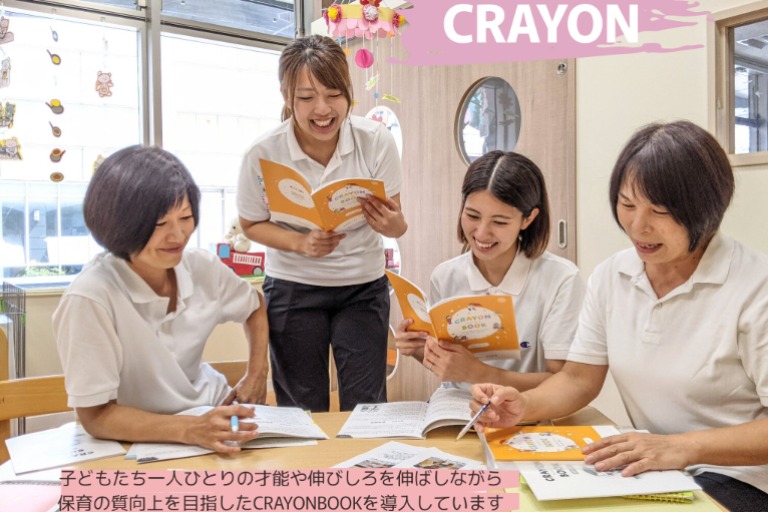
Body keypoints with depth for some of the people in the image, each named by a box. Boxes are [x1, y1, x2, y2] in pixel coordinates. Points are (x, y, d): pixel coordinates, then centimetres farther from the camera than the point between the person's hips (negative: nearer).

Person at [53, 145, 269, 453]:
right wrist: (191, 430, -31)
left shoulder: (202, 267, -5)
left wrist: (256, 374, 1)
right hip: (143, 442, -5)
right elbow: (96, 416, -18)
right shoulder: (90, 298, -22)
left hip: (214, 413, 6)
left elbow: (254, 308, 15)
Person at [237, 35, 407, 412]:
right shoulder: (263, 154, -16)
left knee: (366, 407, 4)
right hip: (293, 288, 0)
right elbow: (252, 224, -2)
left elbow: (397, 224, -6)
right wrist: (302, 243, -21)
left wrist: (391, 224, -31)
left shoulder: (377, 141, -14)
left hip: (363, 286, 1)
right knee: (301, 409, 11)